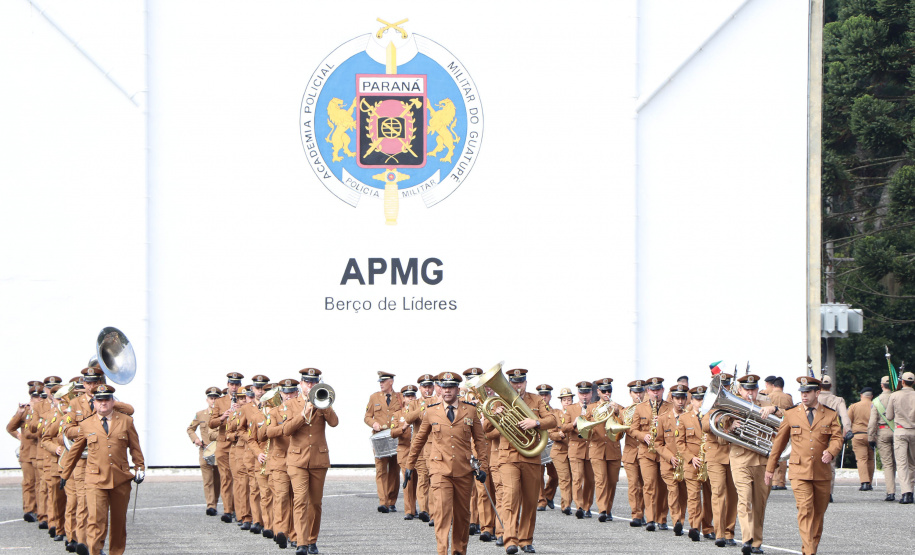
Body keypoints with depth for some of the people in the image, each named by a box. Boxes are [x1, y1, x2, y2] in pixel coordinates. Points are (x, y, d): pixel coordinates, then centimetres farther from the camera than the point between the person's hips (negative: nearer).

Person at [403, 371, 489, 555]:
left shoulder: (470, 410, 6)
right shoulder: (431, 412, 6)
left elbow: (479, 439, 10)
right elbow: (419, 440, 16)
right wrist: (409, 465, 18)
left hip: (464, 471, 2)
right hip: (440, 469, -2)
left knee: (462, 515, 9)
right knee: (442, 512, -15)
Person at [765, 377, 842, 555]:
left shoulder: (830, 415, 8)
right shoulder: (791, 415, 8)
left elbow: (837, 438, 1)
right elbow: (779, 442, 14)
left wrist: (830, 452, -21)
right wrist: (770, 468, 16)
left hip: (822, 472, 2)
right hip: (799, 471, -2)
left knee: (819, 512, 9)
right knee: (805, 510, -14)